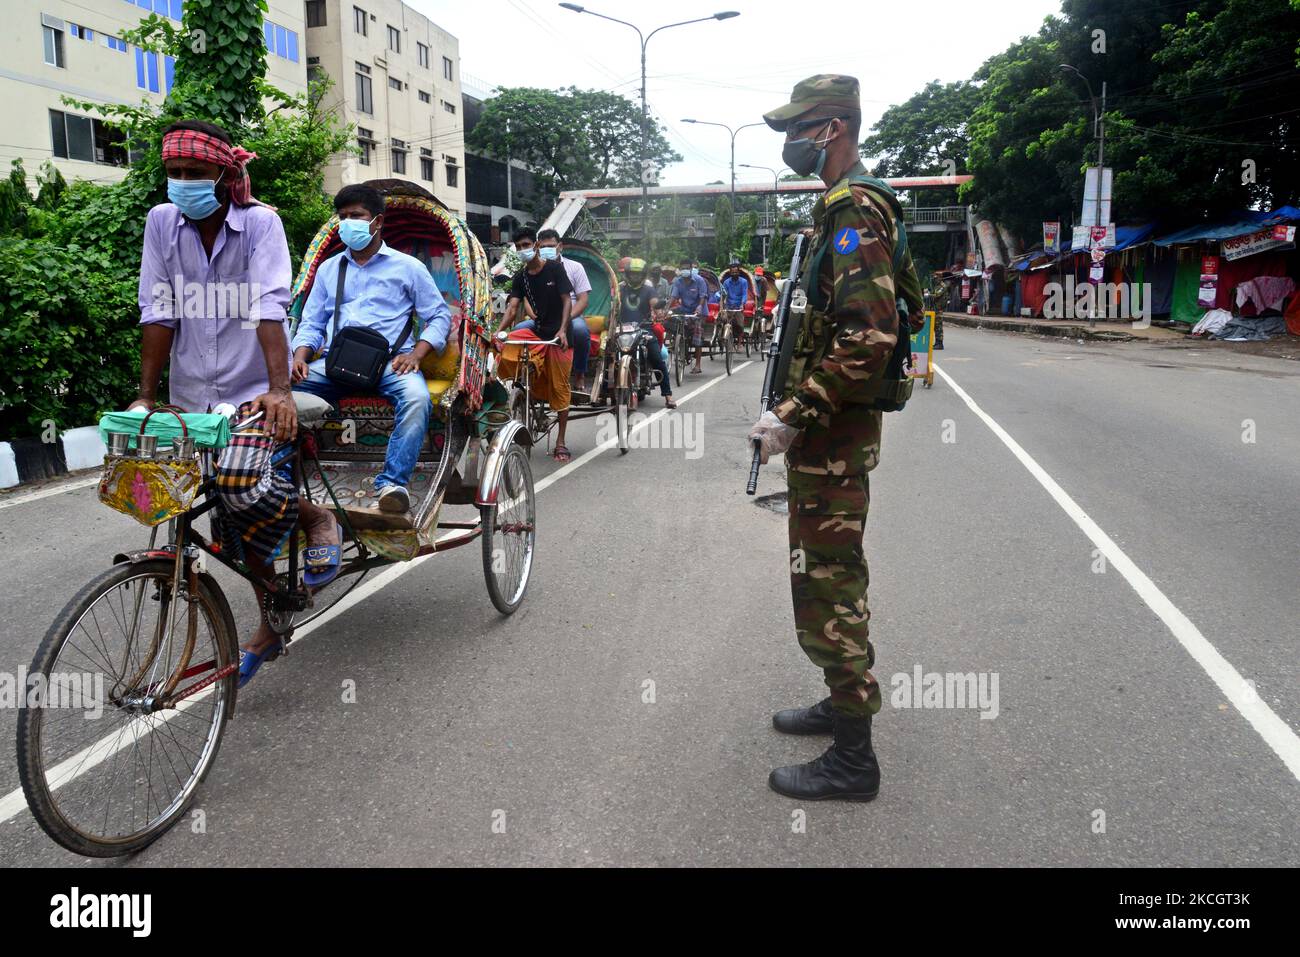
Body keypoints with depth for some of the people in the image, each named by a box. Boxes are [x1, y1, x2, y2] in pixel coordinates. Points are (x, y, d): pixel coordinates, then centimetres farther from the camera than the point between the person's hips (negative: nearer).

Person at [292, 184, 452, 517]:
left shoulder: (407, 267, 13)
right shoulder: (328, 269, 24)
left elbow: (440, 316, 9)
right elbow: (311, 323, 22)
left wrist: (416, 353, -9)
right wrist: (301, 355, -1)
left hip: (390, 361, -3)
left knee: (417, 398, -36)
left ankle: (392, 483, -39)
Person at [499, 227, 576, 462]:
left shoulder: (554, 268, -4)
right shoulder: (520, 277, 7)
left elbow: (567, 300, -7)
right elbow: (513, 307, -3)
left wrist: (563, 330, -21)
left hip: (558, 335, -4)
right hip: (538, 332, 4)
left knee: (559, 387, -2)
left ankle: (561, 442, 5)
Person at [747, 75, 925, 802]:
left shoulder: (854, 211, -16)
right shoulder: (847, 206, 18)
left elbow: (868, 336, -28)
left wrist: (796, 416, -24)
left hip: (833, 432, -11)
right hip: (829, 427, 11)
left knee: (827, 582, -5)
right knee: (830, 573, 19)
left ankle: (853, 759, 6)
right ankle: (847, 701, 35)